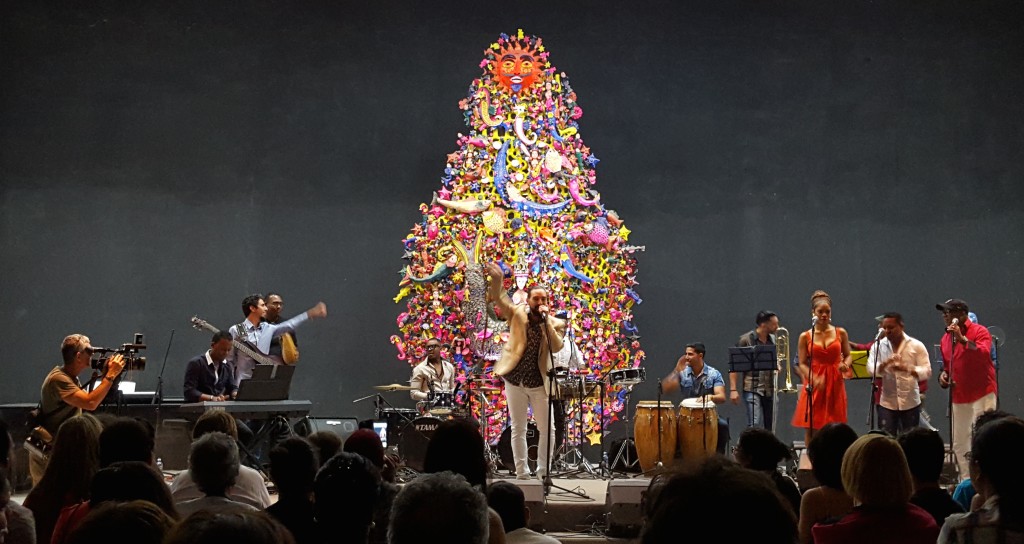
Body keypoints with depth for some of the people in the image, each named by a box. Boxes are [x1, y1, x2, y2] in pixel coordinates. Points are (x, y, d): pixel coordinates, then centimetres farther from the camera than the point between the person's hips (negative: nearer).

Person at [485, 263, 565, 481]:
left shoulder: (556, 323, 1)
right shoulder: (517, 314, 0)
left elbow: (556, 347, -14)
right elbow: (500, 299, -14)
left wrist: (546, 320, -19)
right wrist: (496, 281, -33)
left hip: (539, 383, 0)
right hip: (515, 381, 0)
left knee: (547, 429, 0)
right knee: (518, 429, 6)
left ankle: (543, 472, 13)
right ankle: (522, 474, 13)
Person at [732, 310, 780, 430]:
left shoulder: (773, 340, 11)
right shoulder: (746, 340, -5)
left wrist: (777, 366, 1)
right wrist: (733, 389, -11)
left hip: (770, 389, 6)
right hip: (752, 389, -6)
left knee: (770, 426, 7)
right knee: (754, 425, -15)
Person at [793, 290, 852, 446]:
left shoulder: (840, 333, 6)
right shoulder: (805, 337, 2)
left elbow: (848, 356, 13)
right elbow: (802, 364, -1)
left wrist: (845, 364, -11)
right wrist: (814, 379, -18)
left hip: (835, 385, 1)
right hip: (813, 386, -1)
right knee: (811, 428, -1)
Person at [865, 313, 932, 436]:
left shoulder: (916, 345, -2)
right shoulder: (878, 346, 3)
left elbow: (927, 371, -7)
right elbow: (871, 370, -8)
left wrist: (905, 368, -25)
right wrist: (886, 363, -29)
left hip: (910, 403, -1)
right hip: (887, 402, 1)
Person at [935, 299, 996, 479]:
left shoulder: (979, 331, -7)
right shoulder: (946, 338, 13)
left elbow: (983, 354, -26)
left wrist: (962, 338, -28)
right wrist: (943, 375, 5)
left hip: (981, 394, -7)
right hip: (959, 397, 7)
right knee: (959, 445, 9)